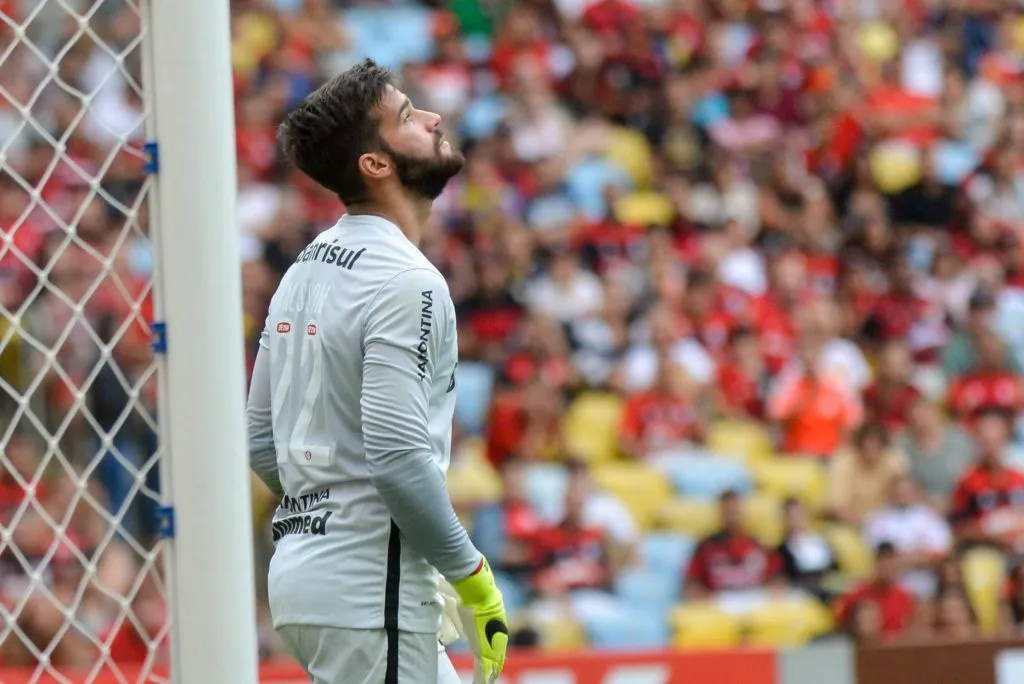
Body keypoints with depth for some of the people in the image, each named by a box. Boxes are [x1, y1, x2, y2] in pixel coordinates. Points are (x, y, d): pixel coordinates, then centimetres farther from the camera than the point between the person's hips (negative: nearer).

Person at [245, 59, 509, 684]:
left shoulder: (305, 268, 14)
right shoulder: (404, 282, -15)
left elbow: (262, 441, 17)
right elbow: (399, 458, -22)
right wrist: (471, 574, -12)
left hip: (302, 568, 9)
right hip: (369, 592, -9)